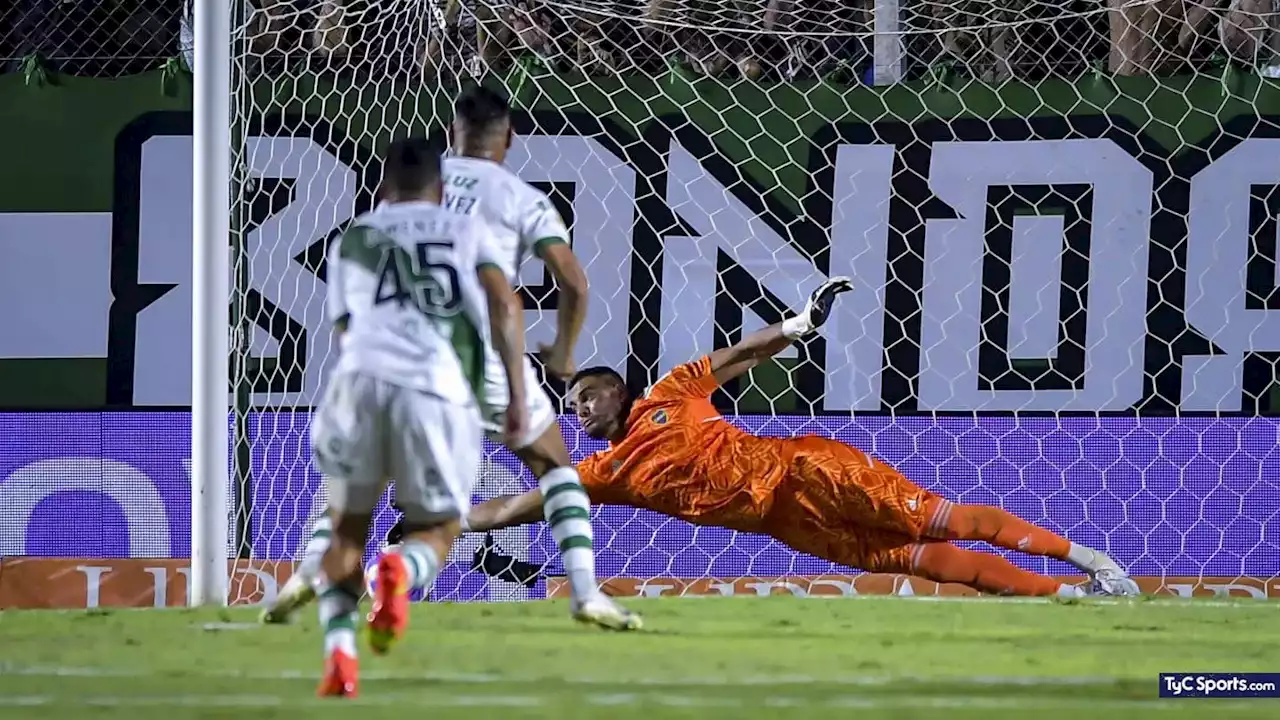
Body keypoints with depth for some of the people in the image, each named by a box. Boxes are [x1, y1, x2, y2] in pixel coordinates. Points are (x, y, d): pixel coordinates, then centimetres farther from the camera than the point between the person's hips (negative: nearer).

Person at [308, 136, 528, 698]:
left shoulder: (350, 239, 28)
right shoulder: (467, 231, 23)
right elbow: (505, 306, 7)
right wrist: (517, 396, 7)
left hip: (361, 377, 1)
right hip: (437, 390, -1)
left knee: (347, 528, 18)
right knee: (436, 530, 17)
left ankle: (339, 650, -9)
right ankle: (400, 572, -21)